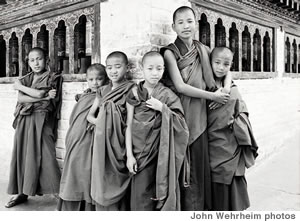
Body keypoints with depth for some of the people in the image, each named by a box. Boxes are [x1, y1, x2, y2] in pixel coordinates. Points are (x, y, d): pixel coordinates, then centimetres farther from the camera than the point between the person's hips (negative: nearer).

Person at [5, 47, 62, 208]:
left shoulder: (53, 78, 3)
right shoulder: (24, 79, 16)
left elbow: (39, 93, -11)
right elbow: (20, 98, 0)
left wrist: (20, 86, 2)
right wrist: (44, 97, -10)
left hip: (41, 120, -5)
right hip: (24, 120, 5)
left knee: (43, 155, -10)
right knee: (21, 154, 4)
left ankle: (59, 193, -3)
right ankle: (22, 192, 15)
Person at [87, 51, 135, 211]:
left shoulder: (130, 89, -4)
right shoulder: (102, 90, 12)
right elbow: (90, 115, 16)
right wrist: (99, 122, -6)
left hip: (119, 142, -5)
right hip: (102, 142, 5)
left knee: (116, 183, 1)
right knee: (101, 183, 10)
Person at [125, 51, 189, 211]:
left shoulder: (167, 95, 1)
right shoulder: (134, 93, 1)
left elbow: (181, 125, -1)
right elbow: (129, 126, 1)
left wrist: (163, 108, -14)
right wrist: (129, 155, -4)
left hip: (162, 154, 0)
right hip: (140, 152, 0)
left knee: (162, 194, 1)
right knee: (141, 196, 2)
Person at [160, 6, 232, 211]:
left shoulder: (203, 50, 11)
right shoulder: (170, 52, -4)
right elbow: (180, 86, -13)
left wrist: (225, 91, -3)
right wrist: (212, 96, -10)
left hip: (199, 115, 4)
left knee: (200, 164, 8)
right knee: (182, 165, 1)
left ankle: (199, 206, 24)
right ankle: (183, 207, 17)